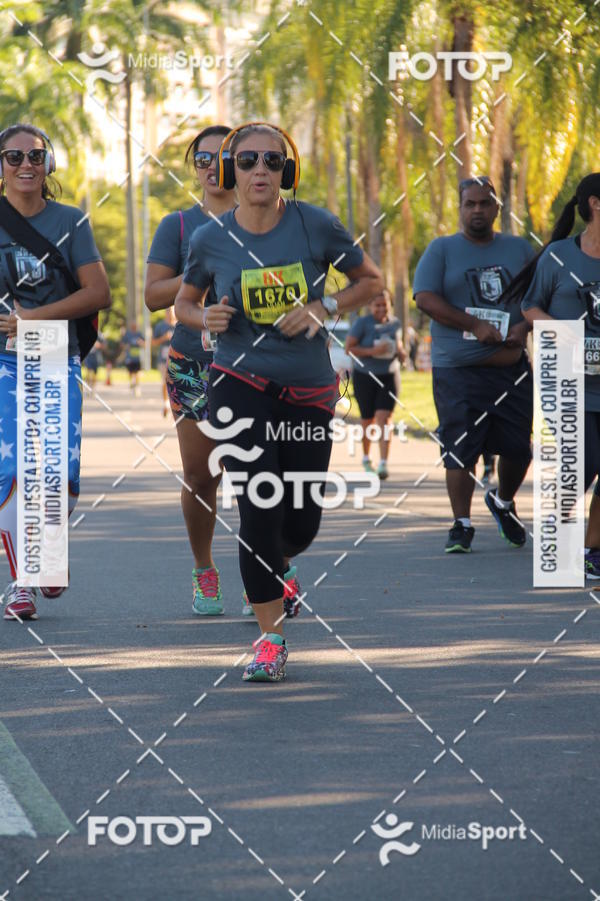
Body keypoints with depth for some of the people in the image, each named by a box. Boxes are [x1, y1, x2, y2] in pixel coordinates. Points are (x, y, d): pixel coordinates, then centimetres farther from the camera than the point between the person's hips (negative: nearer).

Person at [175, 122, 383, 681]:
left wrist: (322, 308, -11)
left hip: (308, 391, 1)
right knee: (260, 507, -13)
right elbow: (183, 303, 14)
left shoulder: (315, 225, -6)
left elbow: (371, 281, 5)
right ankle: (270, 639, -2)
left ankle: (273, 568, 43)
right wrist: (206, 318, -9)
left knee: (302, 520, 6)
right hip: (239, 387, -1)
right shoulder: (211, 240, -2)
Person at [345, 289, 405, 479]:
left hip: (389, 376, 2)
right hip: (365, 376, -2)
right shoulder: (362, 323, -9)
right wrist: (372, 351, -24)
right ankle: (365, 458, 33)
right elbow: (349, 348, -12)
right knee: (367, 420, 9)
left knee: (384, 418, -13)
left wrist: (400, 353, -2)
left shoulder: (395, 323, 5)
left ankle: (383, 464, -19)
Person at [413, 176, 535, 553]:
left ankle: (503, 501, 32)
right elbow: (425, 298, -8)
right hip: (458, 369, -3)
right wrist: (475, 326, -15)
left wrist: (525, 326, -5)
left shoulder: (519, 249, 13)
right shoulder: (442, 250, 4)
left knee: (518, 448, 4)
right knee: (460, 450, -5)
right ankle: (462, 525, 4)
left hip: (512, 368, 3)